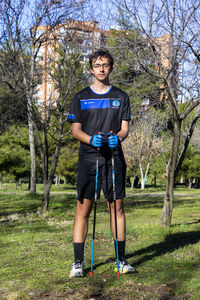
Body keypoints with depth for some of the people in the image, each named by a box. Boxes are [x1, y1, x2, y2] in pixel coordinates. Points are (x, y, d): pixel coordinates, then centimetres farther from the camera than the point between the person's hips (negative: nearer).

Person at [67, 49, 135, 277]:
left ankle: (121, 260, 10)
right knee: (83, 208, -4)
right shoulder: (81, 97, 10)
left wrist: (118, 137, -16)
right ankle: (78, 262, 1)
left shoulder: (121, 97, 13)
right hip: (88, 158, -1)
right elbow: (76, 129, 5)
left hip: (114, 158, 1)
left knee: (117, 207, 3)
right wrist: (91, 139, -16)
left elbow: (124, 128, 8)